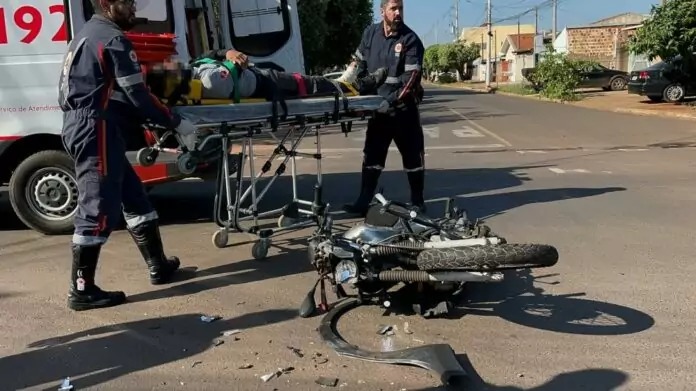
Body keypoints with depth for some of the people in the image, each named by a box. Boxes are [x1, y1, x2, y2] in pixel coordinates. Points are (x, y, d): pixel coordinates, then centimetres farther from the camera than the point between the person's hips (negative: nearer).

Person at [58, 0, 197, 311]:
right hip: (95, 130, -11)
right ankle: (82, 290, -1)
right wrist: (177, 124, -5)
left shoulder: (90, 34, 22)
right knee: (98, 210, -8)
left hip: (85, 127, 11)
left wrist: (145, 121, 20)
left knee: (133, 198, 15)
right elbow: (137, 95, -14)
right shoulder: (112, 39, -11)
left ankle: (159, 266, 23)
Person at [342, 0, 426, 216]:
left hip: (404, 108, -4)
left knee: (412, 156, 4)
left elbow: (412, 76, -16)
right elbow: (359, 62, 14)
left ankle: (417, 201, 17)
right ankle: (363, 202, 15)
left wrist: (397, 100, -26)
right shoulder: (370, 33, 5)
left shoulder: (410, 39, -9)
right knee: (372, 156, 8)